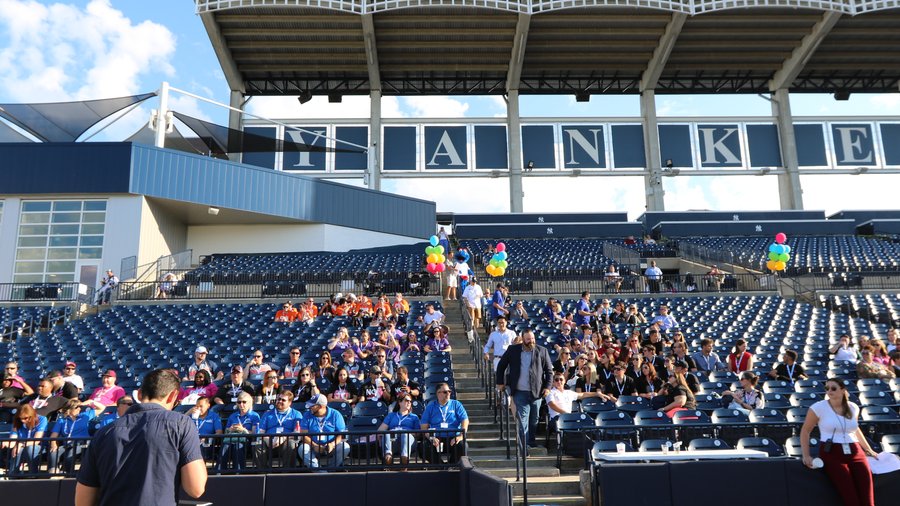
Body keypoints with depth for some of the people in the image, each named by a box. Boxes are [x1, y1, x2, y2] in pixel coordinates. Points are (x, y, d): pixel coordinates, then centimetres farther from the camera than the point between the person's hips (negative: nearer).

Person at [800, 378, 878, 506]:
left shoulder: (853, 407, 11)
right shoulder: (819, 407, -3)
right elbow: (805, 430, 2)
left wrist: (868, 449, 33)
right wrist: (806, 455, -6)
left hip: (855, 453, 5)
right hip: (831, 454, -4)